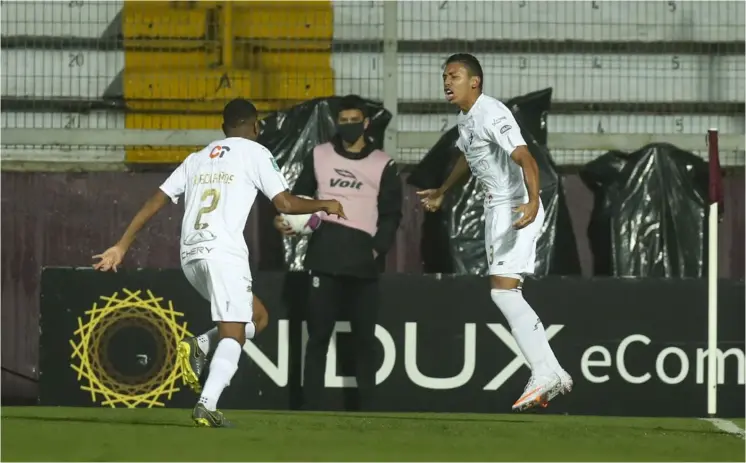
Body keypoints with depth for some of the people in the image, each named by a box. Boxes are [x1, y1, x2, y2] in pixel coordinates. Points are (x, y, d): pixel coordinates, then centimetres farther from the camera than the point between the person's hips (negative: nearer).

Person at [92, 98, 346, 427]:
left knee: (255, 317, 21)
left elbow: (154, 203, 18)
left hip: (189, 256, 6)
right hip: (224, 251, -6)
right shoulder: (254, 152, 8)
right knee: (233, 335, -10)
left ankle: (199, 347, -1)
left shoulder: (197, 158, 23)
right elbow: (285, 204, 0)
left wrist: (121, 247, 18)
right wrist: (324, 205, 16)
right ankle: (207, 405, -28)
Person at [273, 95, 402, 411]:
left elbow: (391, 214, 4)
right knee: (318, 336, -1)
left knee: (364, 338, 4)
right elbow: (300, 196, 13)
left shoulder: (382, 165, 5)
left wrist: (378, 249, -11)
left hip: (363, 263, -1)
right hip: (325, 260, 1)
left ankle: (366, 409, 8)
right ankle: (311, 409, 1)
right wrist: (284, 219, -7)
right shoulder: (319, 156, 9)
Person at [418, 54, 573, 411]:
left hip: (518, 207, -10)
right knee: (505, 292, 8)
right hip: (496, 208, 10)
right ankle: (551, 375, 11)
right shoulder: (465, 119, 12)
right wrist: (442, 192, 47)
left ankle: (545, 372, -18)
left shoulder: (492, 114, -19)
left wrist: (533, 202, -46)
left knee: (503, 289, -19)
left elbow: (525, 159, -30)